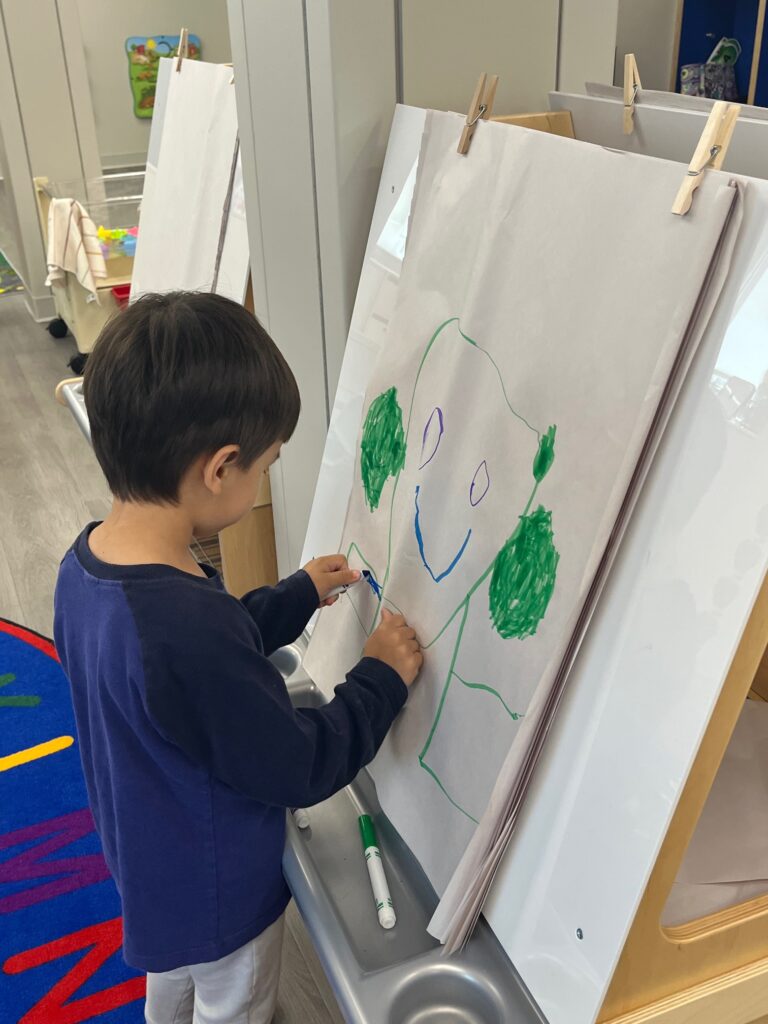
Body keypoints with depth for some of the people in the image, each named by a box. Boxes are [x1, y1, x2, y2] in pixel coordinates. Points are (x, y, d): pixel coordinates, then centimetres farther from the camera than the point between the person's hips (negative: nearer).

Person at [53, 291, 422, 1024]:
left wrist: (297, 595, 5)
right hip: (219, 889, -7)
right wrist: (382, 678, -16)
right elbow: (302, 769, -29)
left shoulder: (85, 562, -15)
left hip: (144, 857, 7)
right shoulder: (188, 623, -44)